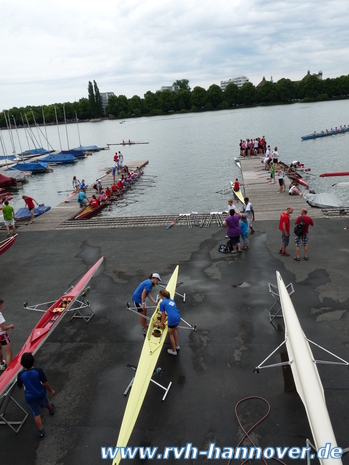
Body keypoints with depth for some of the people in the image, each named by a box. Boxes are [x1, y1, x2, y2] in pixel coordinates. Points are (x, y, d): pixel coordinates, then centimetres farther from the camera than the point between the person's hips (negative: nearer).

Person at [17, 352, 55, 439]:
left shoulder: (20, 375, -22)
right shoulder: (39, 370, -28)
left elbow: (20, 387, -4)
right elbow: (45, 383, -21)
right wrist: (51, 390, -4)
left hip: (30, 397, -1)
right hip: (41, 394, 1)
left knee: (36, 414, 16)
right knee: (46, 402, 33)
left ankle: (41, 432, 24)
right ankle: (51, 410, 64)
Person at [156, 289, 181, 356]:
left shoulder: (162, 303, 0)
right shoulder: (172, 300, 19)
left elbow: (163, 315, 5)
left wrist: (161, 323, 18)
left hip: (172, 319, -7)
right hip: (178, 317, 7)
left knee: (170, 334, 15)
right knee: (174, 330, 33)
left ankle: (174, 351, 29)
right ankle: (177, 346, 46)